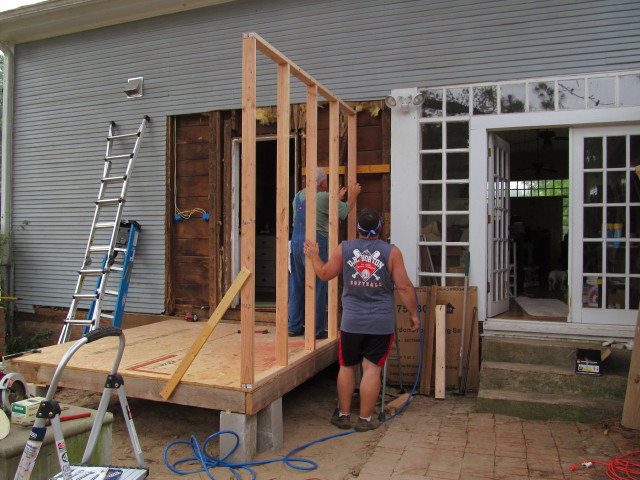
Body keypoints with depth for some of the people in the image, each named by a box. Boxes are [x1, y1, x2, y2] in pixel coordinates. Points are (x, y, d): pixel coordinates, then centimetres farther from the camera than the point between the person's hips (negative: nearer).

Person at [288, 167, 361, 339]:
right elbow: (344, 211, 5)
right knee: (317, 287, 1)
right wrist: (353, 196, 21)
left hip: (295, 243, 7)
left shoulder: (298, 196, 14)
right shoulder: (323, 197, -8)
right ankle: (316, 329, 6)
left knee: (296, 286, 12)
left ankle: (294, 326, 19)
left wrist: (337, 198, 33)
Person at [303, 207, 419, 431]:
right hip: (382, 323, -1)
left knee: (346, 367, 15)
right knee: (372, 369, 5)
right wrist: (413, 314, 5)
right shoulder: (391, 251, -7)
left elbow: (325, 274, 10)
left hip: (352, 321, 1)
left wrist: (314, 256, 28)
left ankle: (343, 415, 24)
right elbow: (404, 287, -6)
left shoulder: (344, 249, -3)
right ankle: (365, 419, 14)